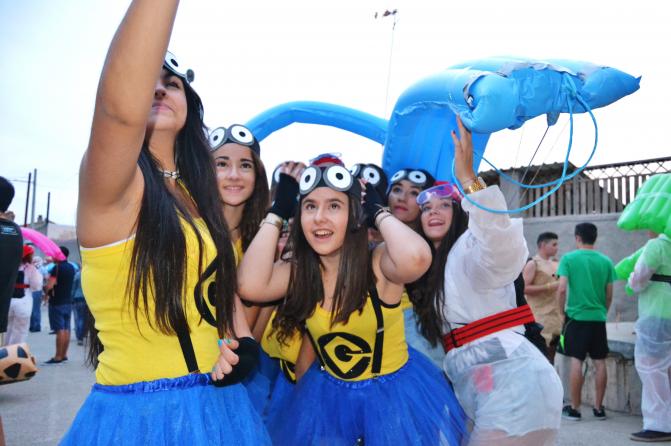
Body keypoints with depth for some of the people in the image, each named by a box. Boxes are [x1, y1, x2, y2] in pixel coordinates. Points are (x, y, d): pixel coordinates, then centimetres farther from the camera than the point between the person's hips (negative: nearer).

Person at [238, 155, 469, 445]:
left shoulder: (378, 263, -20)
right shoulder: (297, 271, -9)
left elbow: (416, 258, -44)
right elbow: (250, 286, -30)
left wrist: (377, 211, -26)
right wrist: (278, 211, -20)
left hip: (396, 392, -3)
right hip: (329, 396, 3)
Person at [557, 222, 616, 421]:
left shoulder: (569, 258, -5)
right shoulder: (606, 261, 5)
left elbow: (561, 289, -12)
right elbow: (609, 295, 7)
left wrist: (562, 312, 1)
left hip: (576, 316, -3)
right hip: (599, 318, 3)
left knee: (576, 362, 0)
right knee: (599, 362, 9)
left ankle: (574, 408, 6)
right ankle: (598, 408, 16)